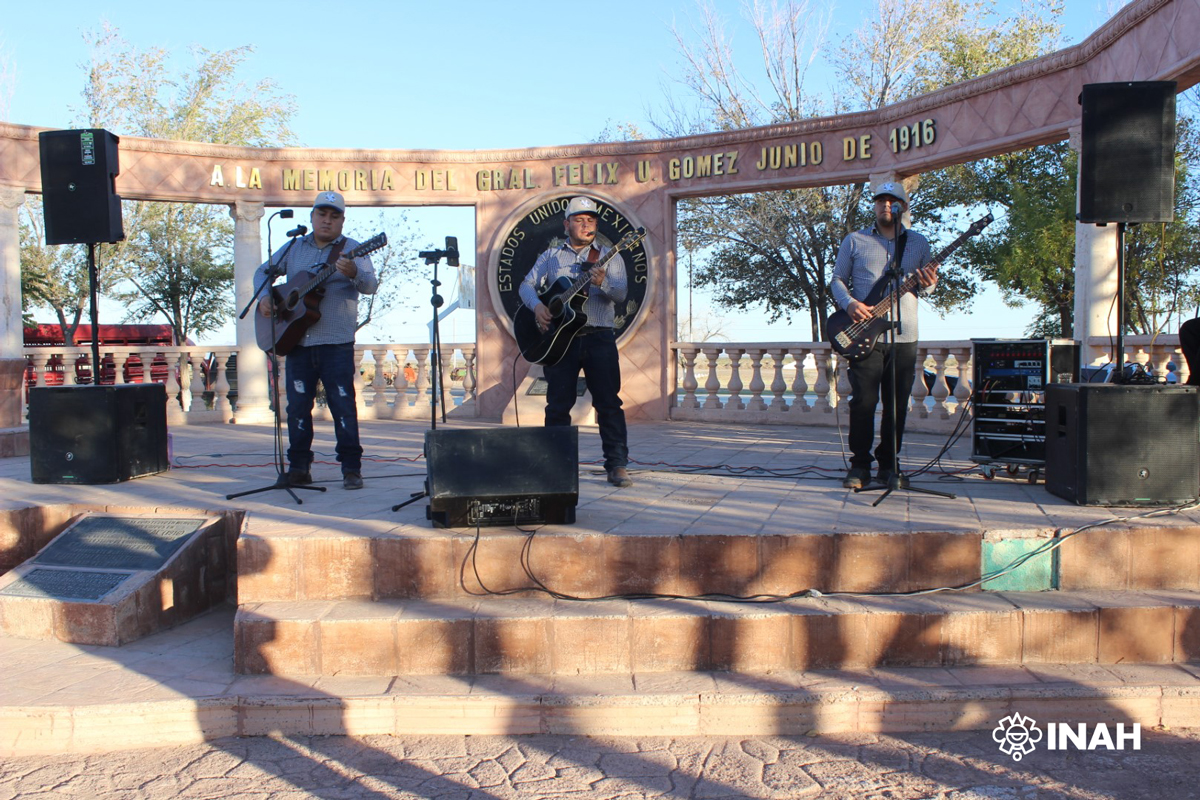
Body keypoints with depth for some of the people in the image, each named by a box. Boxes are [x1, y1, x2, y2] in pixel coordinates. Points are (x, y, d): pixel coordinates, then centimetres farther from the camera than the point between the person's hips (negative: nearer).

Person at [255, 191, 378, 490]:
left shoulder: (352, 249, 0)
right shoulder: (294, 248, 14)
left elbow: (370, 286, -13)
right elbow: (264, 271, 22)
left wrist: (354, 273, -35)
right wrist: (263, 297, 3)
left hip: (336, 343, -4)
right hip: (296, 341, 4)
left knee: (343, 405, -4)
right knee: (297, 406, 8)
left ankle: (351, 468, 3)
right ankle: (298, 467, 17)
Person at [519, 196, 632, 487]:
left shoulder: (609, 256, 9)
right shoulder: (551, 255, 15)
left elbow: (621, 293, -5)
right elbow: (527, 284, 9)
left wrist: (603, 283, -26)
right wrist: (536, 305, -12)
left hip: (598, 336, -1)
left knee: (609, 402, -5)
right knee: (558, 404, 5)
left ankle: (617, 465, -1)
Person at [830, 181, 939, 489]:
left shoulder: (919, 243, 14)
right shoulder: (854, 241, 9)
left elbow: (928, 282, 17)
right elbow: (837, 279, 9)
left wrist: (929, 284, -8)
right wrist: (848, 302, -11)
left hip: (904, 336, 2)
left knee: (897, 406, 4)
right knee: (863, 401, -6)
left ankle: (887, 465, 15)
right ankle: (860, 465, 4)